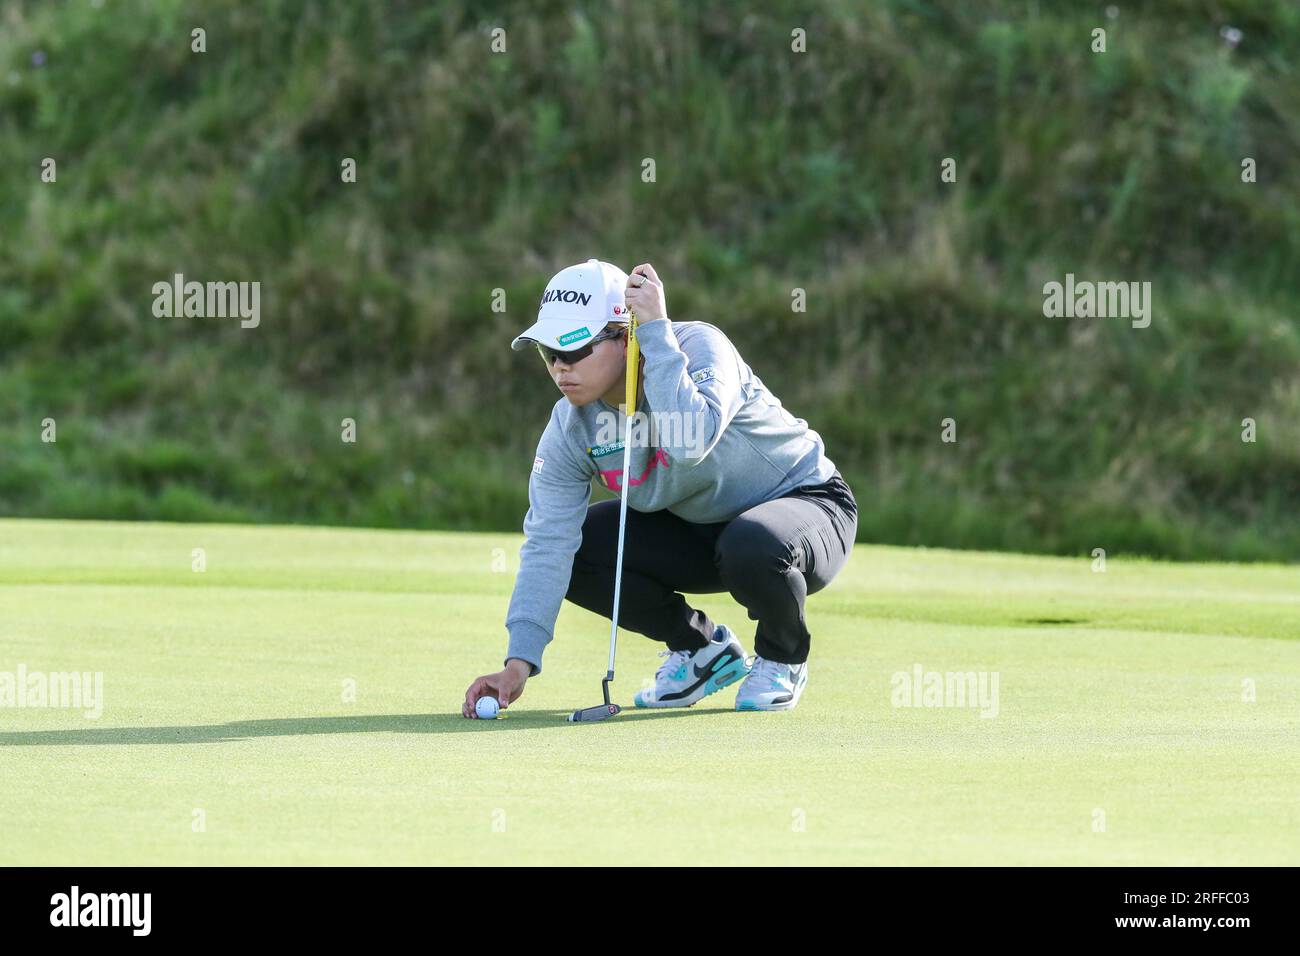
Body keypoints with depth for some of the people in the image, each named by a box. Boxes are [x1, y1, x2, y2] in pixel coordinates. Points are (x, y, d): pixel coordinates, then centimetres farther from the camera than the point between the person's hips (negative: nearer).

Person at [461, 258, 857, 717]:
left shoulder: (699, 346, -28)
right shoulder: (571, 424, -13)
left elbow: (689, 443, -48)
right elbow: (547, 544, -18)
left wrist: (657, 331, -42)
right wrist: (519, 663, -28)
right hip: (695, 530, 6)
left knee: (750, 546, -40)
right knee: (574, 549, -14)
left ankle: (782, 659, -5)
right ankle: (701, 648, 7)